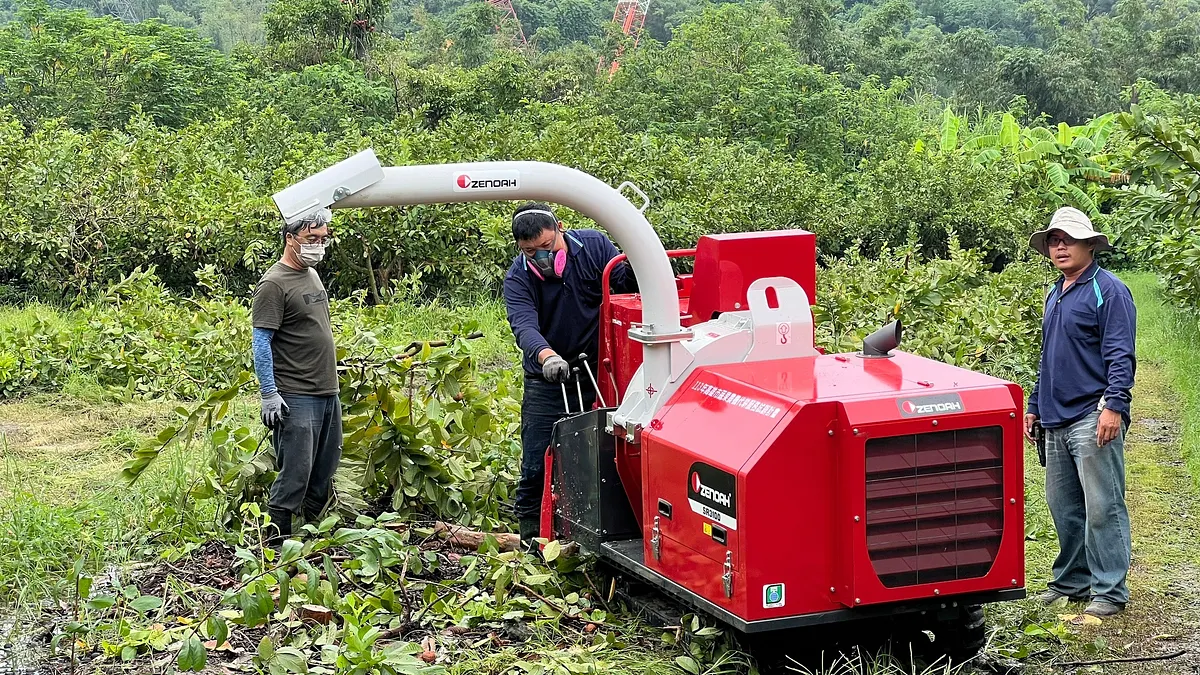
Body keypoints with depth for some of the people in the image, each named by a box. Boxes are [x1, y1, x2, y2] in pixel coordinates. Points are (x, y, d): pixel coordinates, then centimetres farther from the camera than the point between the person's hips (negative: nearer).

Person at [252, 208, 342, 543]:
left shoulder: (313, 275, 15)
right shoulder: (274, 283, -12)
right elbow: (261, 342, -14)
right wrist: (269, 394, -19)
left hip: (328, 392, 9)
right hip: (296, 398, -9)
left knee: (325, 470, 13)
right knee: (295, 472, -10)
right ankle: (278, 537, -4)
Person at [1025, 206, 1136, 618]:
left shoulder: (1108, 290, -6)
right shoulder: (1054, 296, 19)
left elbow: (1121, 355, -12)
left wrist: (1114, 405, -22)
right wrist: (1034, 406, 22)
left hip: (1093, 417, -8)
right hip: (1056, 421, 8)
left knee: (1102, 507, -6)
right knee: (1062, 505, 12)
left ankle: (1109, 591, -2)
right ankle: (1072, 580, 22)